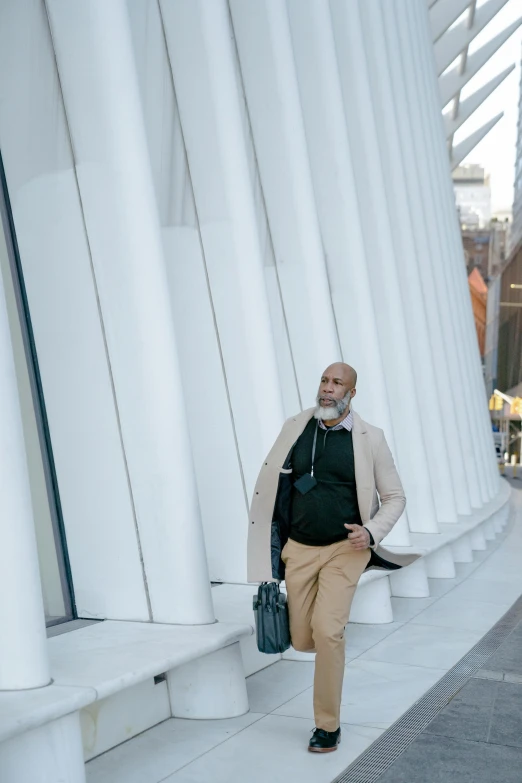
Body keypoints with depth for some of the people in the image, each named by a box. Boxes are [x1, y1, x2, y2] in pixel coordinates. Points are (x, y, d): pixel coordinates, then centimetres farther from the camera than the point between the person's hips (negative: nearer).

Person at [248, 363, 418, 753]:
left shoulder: (370, 439, -6)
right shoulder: (296, 428, 1)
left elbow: (395, 497, 2)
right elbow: (274, 482, 13)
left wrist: (371, 532, -15)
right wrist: (273, 550, 12)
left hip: (345, 549, -3)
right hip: (298, 550, 3)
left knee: (327, 632, -16)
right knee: (303, 640, 5)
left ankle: (328, 725, 1)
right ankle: (334, 633, 43)